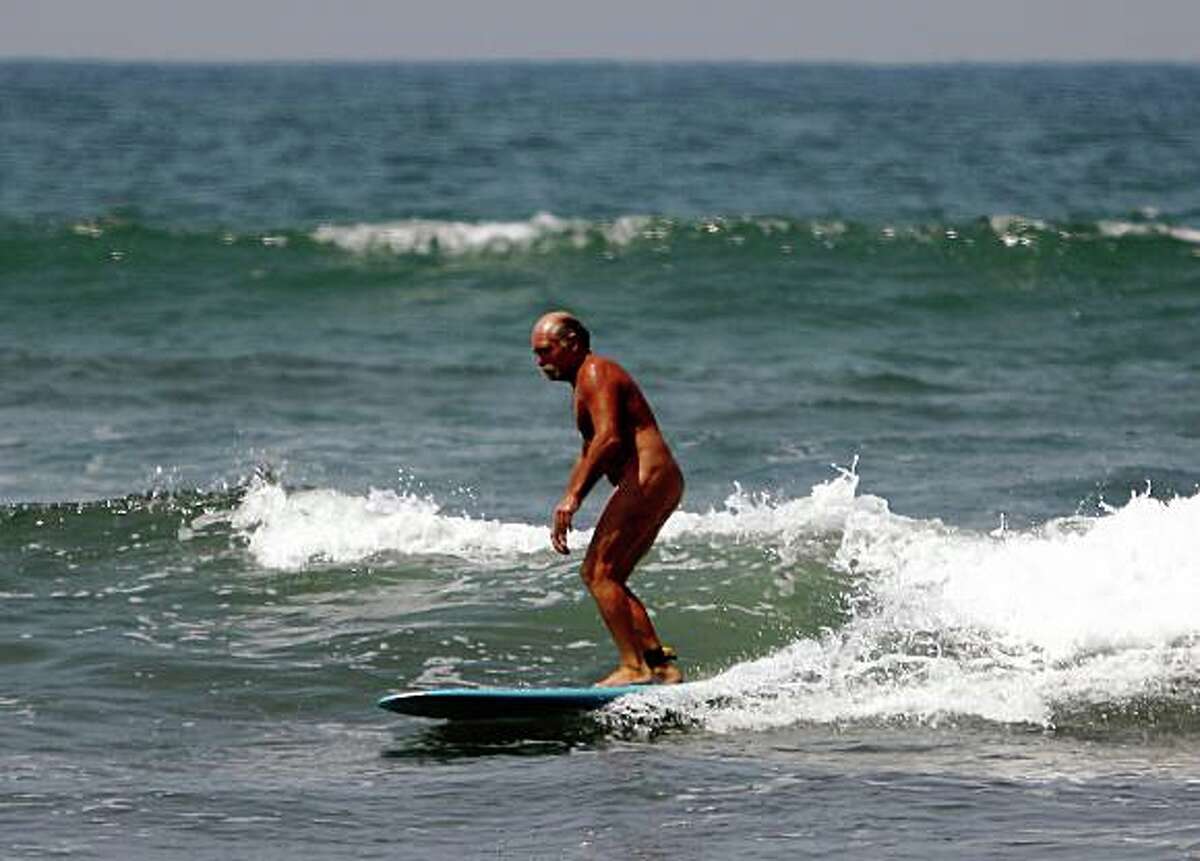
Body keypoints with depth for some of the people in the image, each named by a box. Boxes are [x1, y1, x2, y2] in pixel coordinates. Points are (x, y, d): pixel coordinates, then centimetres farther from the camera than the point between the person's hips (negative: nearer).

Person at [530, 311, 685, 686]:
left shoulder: (596, 374, -8)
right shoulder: (586, 381, 25)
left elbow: (609, 438, -23)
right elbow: (589, 456, 32)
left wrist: (573, 497, -27)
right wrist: (564, 513, 25)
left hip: (646, 479, -10)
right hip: (663, 485, 10)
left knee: (600, 572, -12)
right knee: (605, 576, 12)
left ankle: (634, 667, -17)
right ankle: (661, 664, 9)